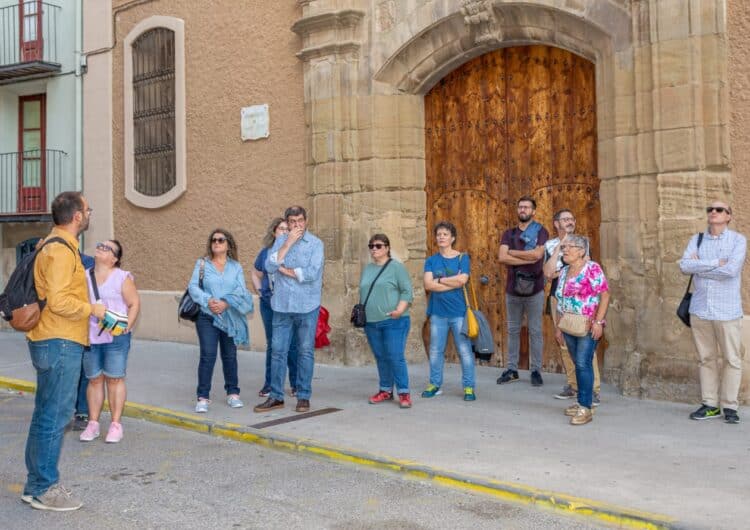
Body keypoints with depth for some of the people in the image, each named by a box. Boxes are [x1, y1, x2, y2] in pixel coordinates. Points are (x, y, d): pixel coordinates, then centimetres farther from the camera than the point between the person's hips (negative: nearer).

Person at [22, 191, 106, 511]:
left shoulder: (55, 246, 17)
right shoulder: (61, 250, -16)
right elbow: (58, 301, -24)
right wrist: (92, 309, -11)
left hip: (51, 343, 11)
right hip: (60, 344, -11)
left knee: (46, 414, 16)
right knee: (55, 416, -4)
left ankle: (38, 483, 26)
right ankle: (43, 490, 5)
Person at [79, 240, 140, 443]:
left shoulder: (122, 277, -1)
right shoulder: (85, 276, 12)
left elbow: (134, 304, -3)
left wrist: (127, 326, -15)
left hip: (115, 337, -4)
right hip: (89, 336, 4)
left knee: (114, 379, 0)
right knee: (94, 379, 8)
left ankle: (115, 424, 6)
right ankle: (93, 423, 15)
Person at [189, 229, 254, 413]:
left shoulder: (236, 267, 7)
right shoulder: (202, 264, 5)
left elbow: (241, 291, -2)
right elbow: (193, 286, -3)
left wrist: (226, 303, -18)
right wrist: (208, 301, -17)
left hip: (230, 318, 2)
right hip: (207, 317, -2)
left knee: (230, 356, 10)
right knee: (208, 355, -8)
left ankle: (232, 393, 24)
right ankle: (203, 397, -1)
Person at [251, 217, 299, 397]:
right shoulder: (265, 252, 7)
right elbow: (255, 275, 20)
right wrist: (260, 292, 6)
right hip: (269, 305, 3)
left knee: (292, 345, 0)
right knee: (271, 345, 11)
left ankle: (296, 384, 12)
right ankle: (269, 384, 20)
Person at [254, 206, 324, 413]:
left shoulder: (315, 243, -3)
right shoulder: (280, 241, 8)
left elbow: (312, 273, -15)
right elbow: (269, 267, -5)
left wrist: (285, 270, -5)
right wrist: (287, 244, -11)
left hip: (307, 306, -3)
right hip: (282, 305, 3)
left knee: (305, 352, 5)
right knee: (278, 351, 5)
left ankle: (304, 397, 14)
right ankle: (276, 396, 14)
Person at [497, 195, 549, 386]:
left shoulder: (540, 231, 2)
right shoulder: (509, 234, 10)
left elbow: (538, 254, -15)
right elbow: (502, 257, -6)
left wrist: (512, 252, -5)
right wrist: (528, 259, -12)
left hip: (534, 289, -3)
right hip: (513, 288, 3)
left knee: (535, 331, 2)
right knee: (513, 330, 9)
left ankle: (536, 371, 9)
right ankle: (511, 369, 16)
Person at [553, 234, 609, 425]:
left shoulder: (591, 268, -9)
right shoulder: (564, 271, 14)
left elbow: (605, 294, -14)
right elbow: (560, 301, 18)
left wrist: (598, 322, -19)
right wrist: (557, 326, 16)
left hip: (588, 326, -7)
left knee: (583, 364, -11)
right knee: (579, 365, 12)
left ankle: (585, 408, -8)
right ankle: (581, 402, 20)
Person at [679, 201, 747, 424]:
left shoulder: (738, 240, -1)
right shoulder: (697, 240, 10)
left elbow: (731, 270, -17)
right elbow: (684, 265, -6)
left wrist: (699, 267, -7)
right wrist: (715, 263, -13)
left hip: (727, 310, -3)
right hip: (700, 309, 3)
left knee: (732, 359, 0)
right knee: (706, 359, 7)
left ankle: (729, 406, 9)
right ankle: (709, 405, 13)